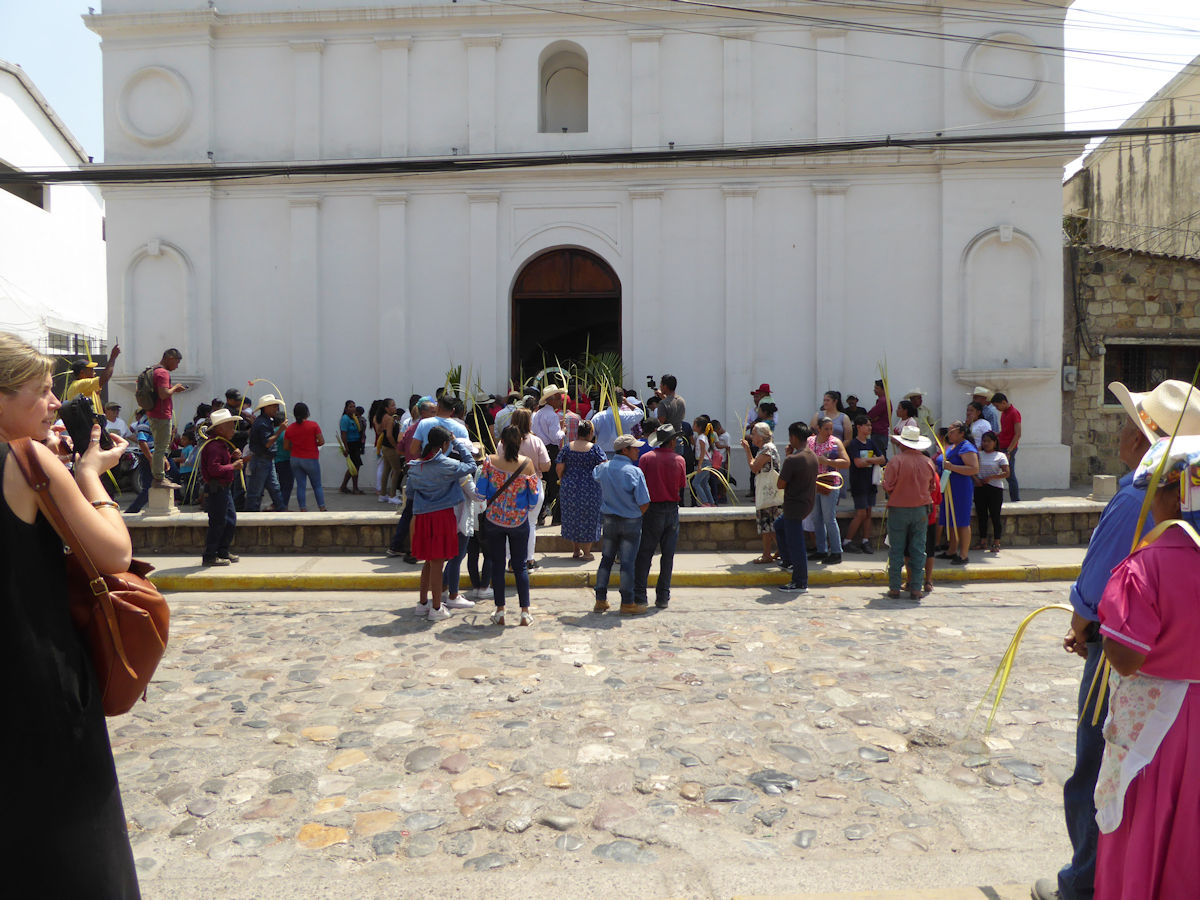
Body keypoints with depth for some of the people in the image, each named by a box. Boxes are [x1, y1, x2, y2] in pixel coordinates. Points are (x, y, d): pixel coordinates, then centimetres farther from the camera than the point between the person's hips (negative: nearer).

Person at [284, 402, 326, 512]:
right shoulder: (313, 425, -11)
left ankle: (303, 510, 5)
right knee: (317, 485, 8)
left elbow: (286, 447, 4)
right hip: (311, 460, -3)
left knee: (300, 485, 6)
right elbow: (321, 441, -13)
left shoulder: (289, 428, 0)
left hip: (295, 460, 3)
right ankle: (322, 509, 7)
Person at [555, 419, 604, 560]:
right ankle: (586, 552, 12)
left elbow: (559, 467, -2)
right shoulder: (595, 449, -8)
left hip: (569, 488, 3)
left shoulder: (567, 448, -1)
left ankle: (575, 550, 23)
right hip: (590, 489, -3)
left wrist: (562, 480, 15)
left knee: (571, 518, 15)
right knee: (588, 519, 8)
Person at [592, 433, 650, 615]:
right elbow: (644, 504, -17)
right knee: (628, 562, 2)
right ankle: (627, 603, 11)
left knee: (606, 559, 14)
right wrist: (638, 514, 4)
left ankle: (600, 600, 18)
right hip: (631, 522, -5)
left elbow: (593, 474, 26)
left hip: (609, 520, 5)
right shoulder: (635, 472, -17)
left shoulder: (604, 468, -1)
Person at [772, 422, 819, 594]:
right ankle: (787, 562, 38)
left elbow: (780, 485, -16)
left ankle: (800, 583, 6)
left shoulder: (792, 460, -22)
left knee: (796, 544, -1)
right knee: (779, 525, 29)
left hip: (795, 506, -9)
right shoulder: (813, 457, 5)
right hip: (808, 503, 9)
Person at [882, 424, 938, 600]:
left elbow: (887, 486, -12)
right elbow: (933, 487, 10)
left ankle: (894, 588, 6)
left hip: (898, 509, -3)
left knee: (896, 550, 4)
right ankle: (915, 589, 9)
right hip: (921, 509, 3)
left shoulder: (896, 460, -13)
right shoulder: (928, 462, 0)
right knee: (918, 549, 8)